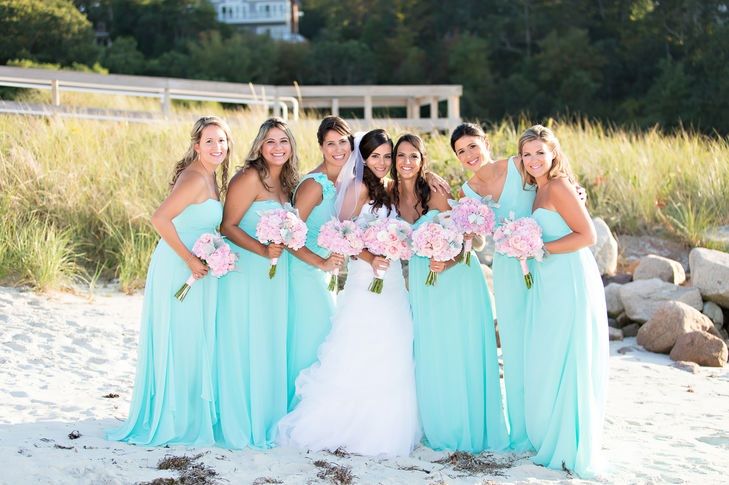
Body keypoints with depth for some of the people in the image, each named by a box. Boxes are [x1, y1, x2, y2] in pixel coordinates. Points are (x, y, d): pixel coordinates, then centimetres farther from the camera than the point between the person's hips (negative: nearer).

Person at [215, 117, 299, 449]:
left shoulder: (287, 183, 11)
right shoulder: (250, 177, -12)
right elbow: (228, 226, -15)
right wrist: (263, 250, -24)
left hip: (275, 273, 8)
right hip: (246, 272, -7)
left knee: (271, 345, 10)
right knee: (244, 345, -3)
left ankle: (267, 420, 20)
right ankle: (239, 426, 7)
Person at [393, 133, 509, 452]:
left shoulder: (435, 195, -11)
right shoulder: (391, 197, 3)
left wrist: (446, 263, -28)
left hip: (456, 279, -4)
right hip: (422, 284, 4)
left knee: (459, 355, 0)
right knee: (430, 357, 7)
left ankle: (469, 429, 12)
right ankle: (440, 429, 19)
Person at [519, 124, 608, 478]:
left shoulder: (557, 187, -10)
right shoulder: (539, 190, 16)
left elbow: (587, 235, -16)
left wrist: (540, 248, -15)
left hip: (571, 283, -9)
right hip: (549, 286, 9)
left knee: (566, 363, -3)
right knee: (546, 364, 11)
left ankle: (572, 450, 7)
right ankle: (550, 439, 21)